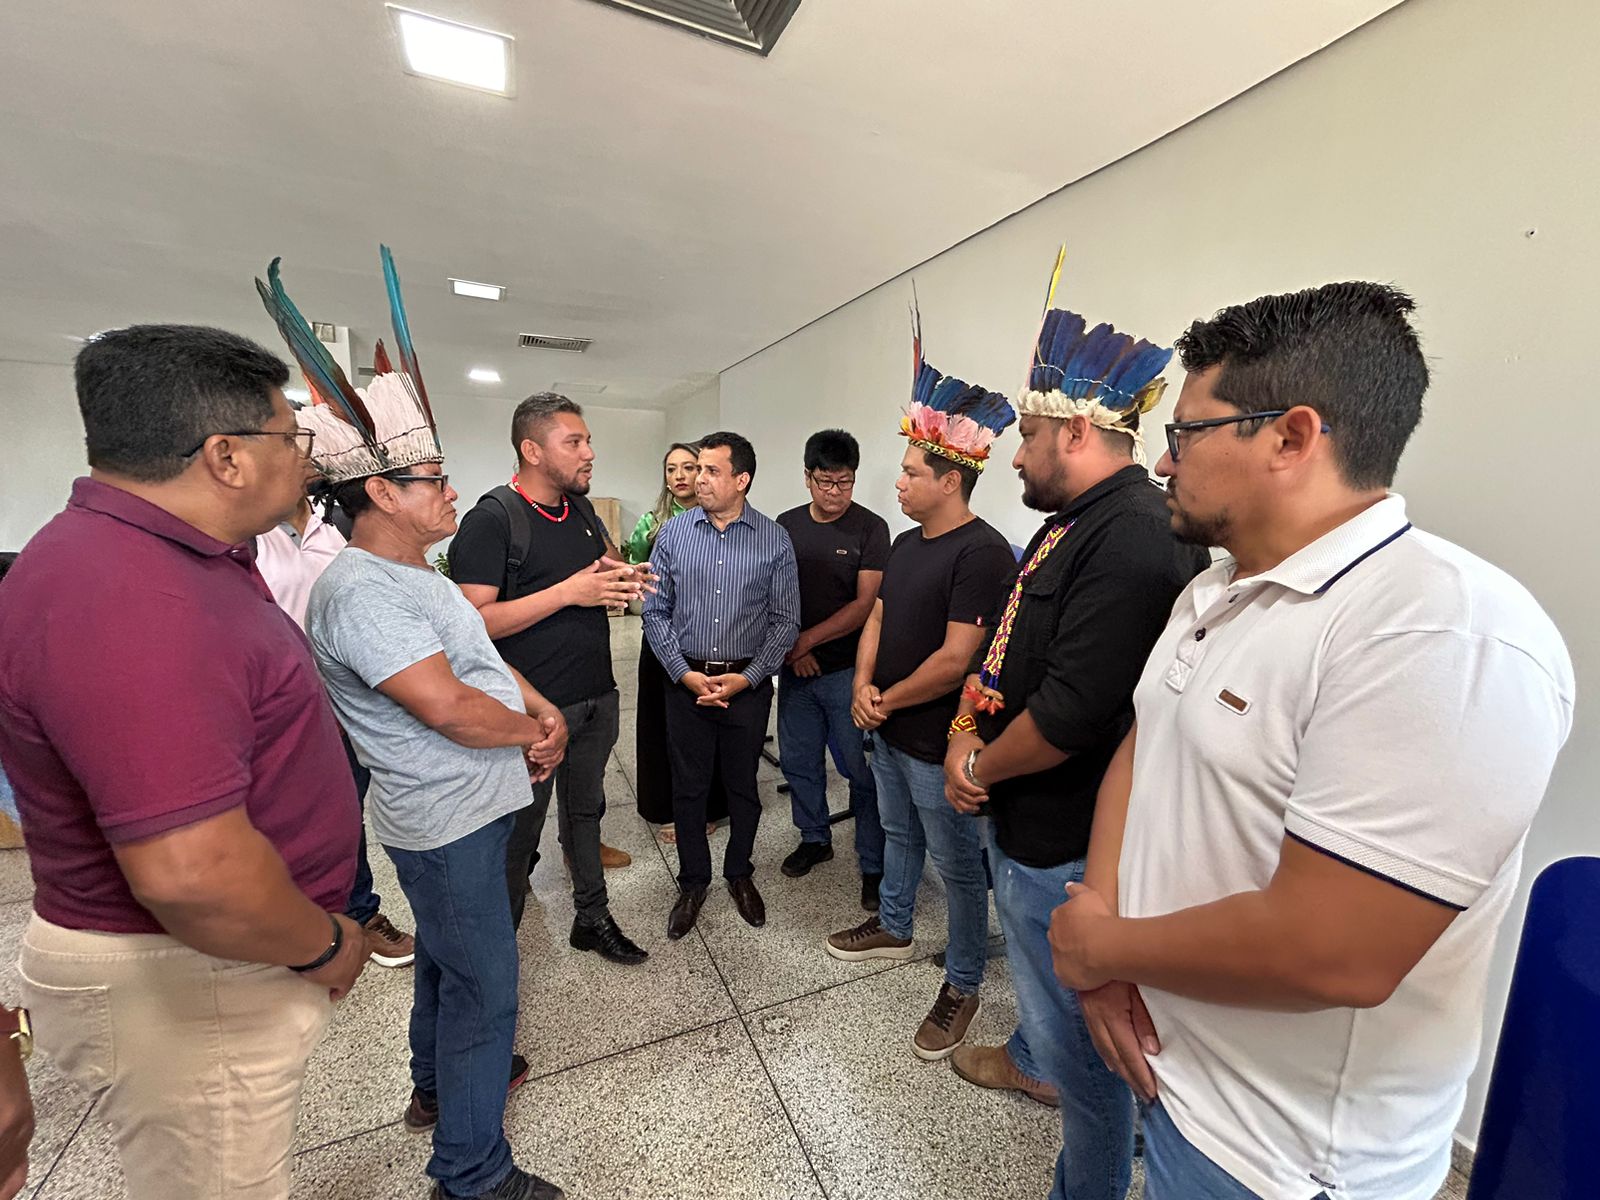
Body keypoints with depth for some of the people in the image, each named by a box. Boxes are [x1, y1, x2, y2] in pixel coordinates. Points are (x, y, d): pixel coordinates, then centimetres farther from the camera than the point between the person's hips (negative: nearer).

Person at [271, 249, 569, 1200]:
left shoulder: (416, 577, 10)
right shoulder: (361, 592, -23)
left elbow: (485, 655, 14)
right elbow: (445, 706, -30)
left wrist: (544, 710, -2)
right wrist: (531, 734, -13)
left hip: (469, 807, 10)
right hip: (448, 819, -10)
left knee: (448, 957, 27)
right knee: (484, 983, 4)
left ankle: (439, 1085, 50)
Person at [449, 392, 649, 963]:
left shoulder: (580, 509, 8)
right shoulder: (491, 519, -15)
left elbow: (610, 562, 23)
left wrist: (620, 575, -1)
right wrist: (569, 592, -26)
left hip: (597, 698, 7)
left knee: (585, 809, 20)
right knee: (519, 829, 11)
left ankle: (592, 917, 38)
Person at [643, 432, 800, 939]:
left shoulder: (775, 541, -4)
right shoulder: (673, 532, -1)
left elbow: (786, 621, -3)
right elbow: (655, 612, 0)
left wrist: (747, 677, -11)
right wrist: (684, 673, -9)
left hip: (748, 683, -1)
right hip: (686, 679, 1)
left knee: (743, 784, 14)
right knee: (688, 786, 13)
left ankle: (739, 873, 39)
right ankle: (693, 882, 34)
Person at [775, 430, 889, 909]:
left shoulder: (870, 528, -7)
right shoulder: (785, 525, 6)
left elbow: (866, 604, -12)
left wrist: (807, 639, -13)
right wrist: (789, 646, -5)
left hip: (847, 670, -4)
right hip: (795, 670, 5)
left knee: (863, 770, 3)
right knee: (798, 761, 16)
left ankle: (873, 865, 20)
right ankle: (815, 838, 38)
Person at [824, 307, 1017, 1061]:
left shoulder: (982, 552, -21)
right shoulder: (906, 542, 6)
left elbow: (957, 658, -25)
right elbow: (878, 616, 11)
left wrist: (888, 701, -12)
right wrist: (863, 687, -4)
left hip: (939, 743, -8)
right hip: (888, 731, 9)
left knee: (957, 865, 10)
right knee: (897, 835, 26)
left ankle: (962, 986, 30)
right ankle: (893, 928, 48)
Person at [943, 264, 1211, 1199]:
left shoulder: (1136, 537, -26)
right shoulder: (1075, 524, 7)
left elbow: (1073, 710, -30)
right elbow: (1006, 642, 10)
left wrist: (978, 769, -13)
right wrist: (967, 737, -4)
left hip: (1063, 840, -10)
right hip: (1026, 817, 10)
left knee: (1079, 1041, 12)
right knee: (1040, 971, 34)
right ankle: (1029, 1060, 60)